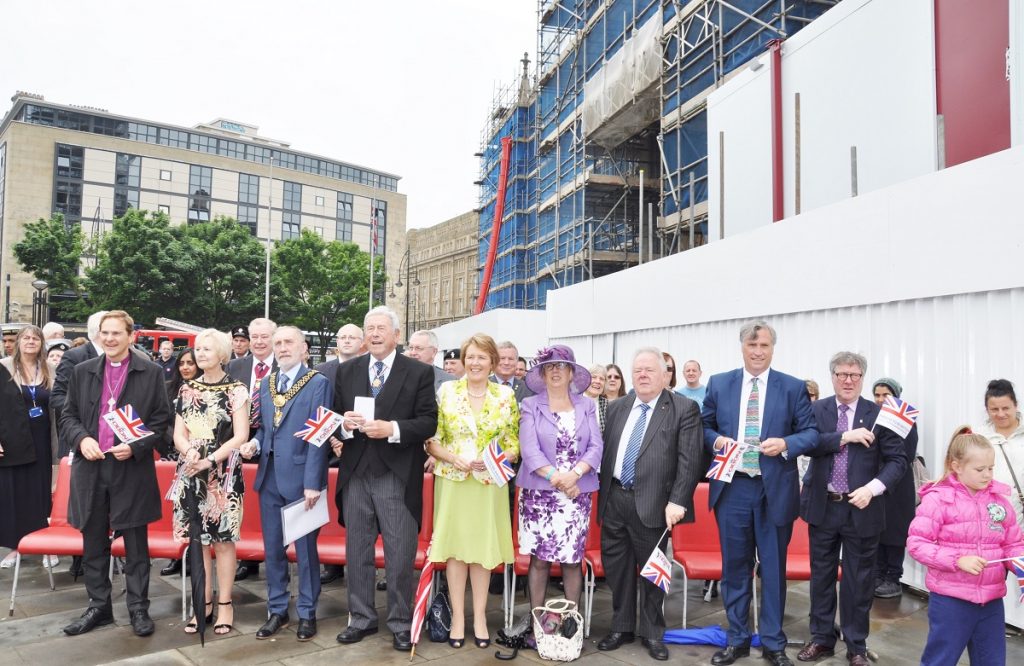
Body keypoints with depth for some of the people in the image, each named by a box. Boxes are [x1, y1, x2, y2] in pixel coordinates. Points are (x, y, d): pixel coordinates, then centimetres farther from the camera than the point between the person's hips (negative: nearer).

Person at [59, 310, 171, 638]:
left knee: (135, 545, 5)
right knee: (93, 543, 13)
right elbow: (68, 415, 12)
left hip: (132, 468, -3)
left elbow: (161, 419, -1)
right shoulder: (82, 371, 8)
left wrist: (135, 446, -15)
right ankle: (99, 606, 27)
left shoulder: (151, 373, -1)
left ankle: (138, 608, 17)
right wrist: (81, 439, -7)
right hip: (90, 467, 3)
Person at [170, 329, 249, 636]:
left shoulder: (236, 390, -3)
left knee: (222, 539, 2)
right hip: (191, 474, 4)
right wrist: (190, 453, -13)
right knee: (197, 539, 9)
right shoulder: (187, 389, 10)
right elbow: (179, 434, 7)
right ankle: (204, 603, 20)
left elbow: (240, 436, -8)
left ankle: (224, 604, 13)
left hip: (223, 474, -4)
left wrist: (210, 460, -17)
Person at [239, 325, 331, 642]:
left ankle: (307, 613, 19)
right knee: (272, 548, 13)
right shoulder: (266, 383, 12)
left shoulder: (318, 383, -7)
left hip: (300, 478, -6)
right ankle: (277, 610, 28)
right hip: (269, 478, 6)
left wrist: (312, 482, -16)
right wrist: (254, 442, -4)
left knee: (305, 548, 5)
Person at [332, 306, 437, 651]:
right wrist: (344, 424, -13)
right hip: (356, 474, 4)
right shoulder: (346, 370, 10)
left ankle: (400, 623, 20)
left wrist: (392, 428, -20)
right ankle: (361, 618, 29)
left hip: (397, 476, -3)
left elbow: (429, 422, -7)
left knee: (400, 555, 5)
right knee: (357, 551, 14)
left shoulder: (419, 372, -1)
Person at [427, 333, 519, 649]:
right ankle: (457, 616, 18)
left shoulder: (506, 395, 1)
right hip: (452, 481, 0)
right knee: (455, 545, 5)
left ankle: (479, 615, 21)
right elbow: (431, 440, -1)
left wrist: (501, 457, -15)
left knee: (484, 546, 8)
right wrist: (455, 458, -16)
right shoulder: (446, 391, -1)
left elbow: (514, 443, 5)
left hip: (490, 483, 1)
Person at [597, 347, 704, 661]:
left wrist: (677, 500, -18)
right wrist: (601, 494, 10)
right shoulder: (617, 408, 11)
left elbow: (690, 459, -11)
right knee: (617, 567, 14)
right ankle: (621, 627, 31)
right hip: (614, 499, 5)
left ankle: (652, 633, 26)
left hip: (652, 503, -5)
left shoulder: (684, 408, -5)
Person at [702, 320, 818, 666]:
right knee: (734, 568, 11)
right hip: (732, 488, 1)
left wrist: (786, 443, -18)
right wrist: (716, 440, -10)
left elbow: (811, 433, 0)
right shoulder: (719, 384, 5)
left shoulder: (793, 387, 1)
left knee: (773, 569, 9)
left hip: (775, 490, -1)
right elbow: (704, 426, 11)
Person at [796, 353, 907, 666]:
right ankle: (822, 639, 28)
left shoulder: (879, 414, -3)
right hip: (823, 507, 2)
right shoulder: (816, 410, 0)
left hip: (861, 508, -1)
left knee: (858, 580, 9)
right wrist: (846, 436, -22)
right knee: (821, 575, 13)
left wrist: (872, 488, -19)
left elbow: (897, 460, -5)